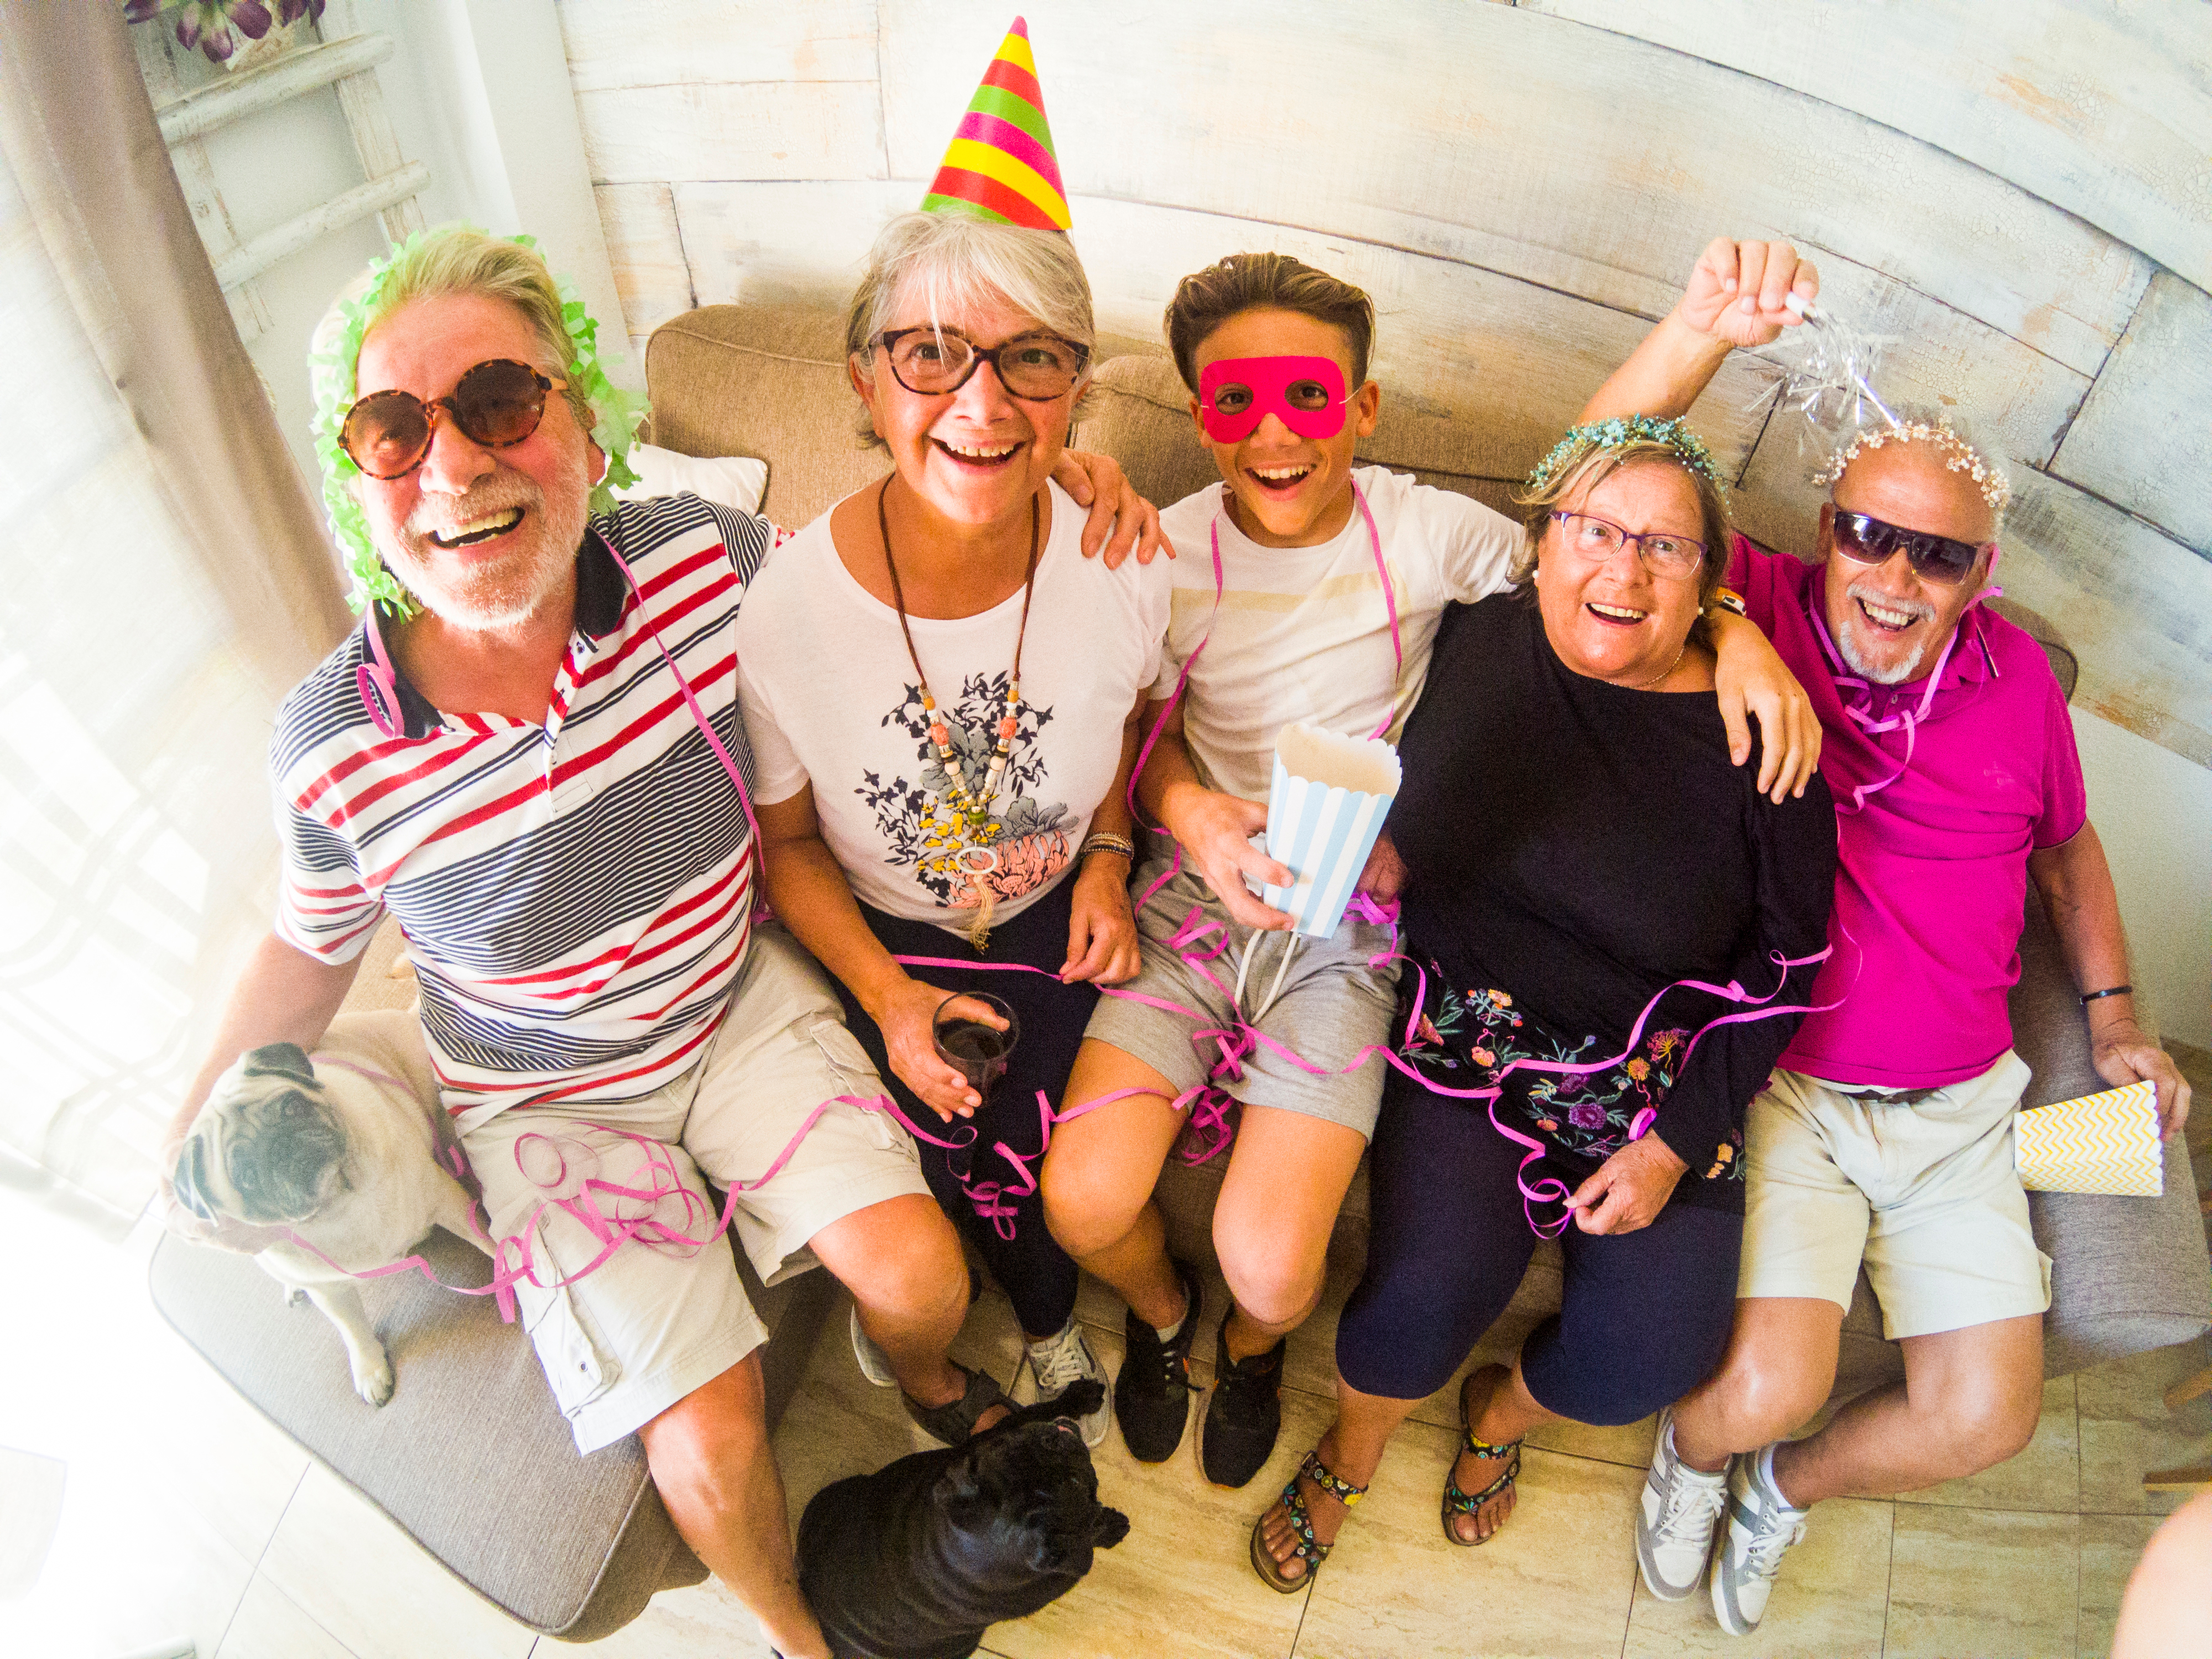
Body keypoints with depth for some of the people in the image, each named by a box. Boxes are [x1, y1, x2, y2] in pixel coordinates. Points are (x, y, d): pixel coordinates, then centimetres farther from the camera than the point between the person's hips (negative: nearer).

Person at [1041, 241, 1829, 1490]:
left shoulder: (1425, 533, -5)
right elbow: (1145, 730, 6)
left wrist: (1737, 629, -13)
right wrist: (1188, 810, -17)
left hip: (1351, 927, -1)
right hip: (1198, 892, 2)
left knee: (1270, 1263, -14)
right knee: (1087, 1202, -15)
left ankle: (1254, 1343, 29)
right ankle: (1163, 1311, 26)